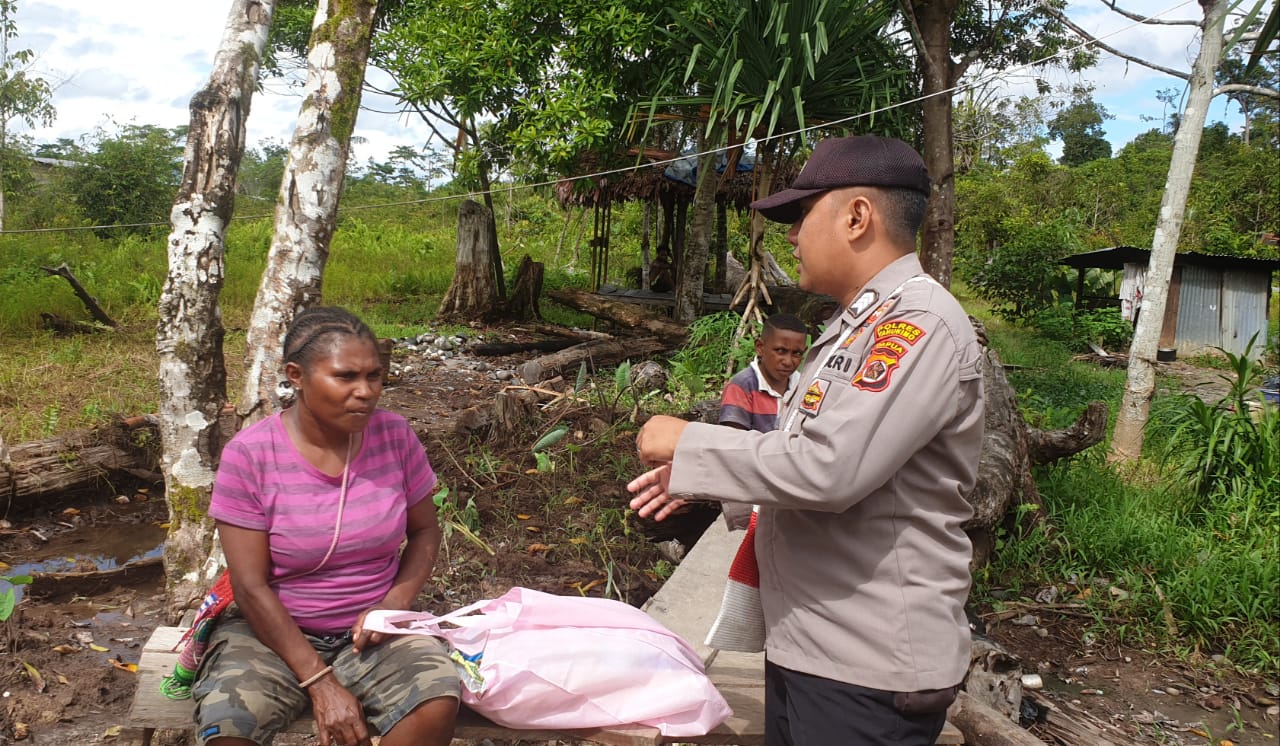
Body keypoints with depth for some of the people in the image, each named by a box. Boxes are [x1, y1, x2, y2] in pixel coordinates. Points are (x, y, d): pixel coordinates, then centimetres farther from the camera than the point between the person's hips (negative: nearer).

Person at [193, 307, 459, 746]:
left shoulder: (395, 436, -8)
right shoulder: (249, 454, -15)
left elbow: (425, 531, 6)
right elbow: (251, 588, -14)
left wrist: (395, 604, -13)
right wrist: (320, 683, -19)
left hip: (372, 628, 2)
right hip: (275, 629, -1)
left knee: (437, 704, -26)